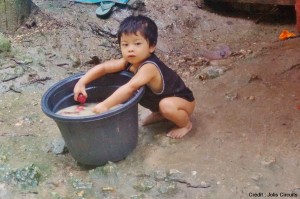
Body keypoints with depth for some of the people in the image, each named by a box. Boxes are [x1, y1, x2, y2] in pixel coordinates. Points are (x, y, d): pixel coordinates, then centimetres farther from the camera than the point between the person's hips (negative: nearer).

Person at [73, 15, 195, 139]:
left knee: (166, 105, -36)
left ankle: (185, 124, -4)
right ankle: (158, 114, 24)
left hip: (183, 101, -8)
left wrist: (105, 105, -51)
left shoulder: (149, 67, -38)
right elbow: (103, 67, -10)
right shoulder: (130, 62, -13)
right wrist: (81, 82, -22)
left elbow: (130, 88, -50)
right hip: (160, 98, 8)